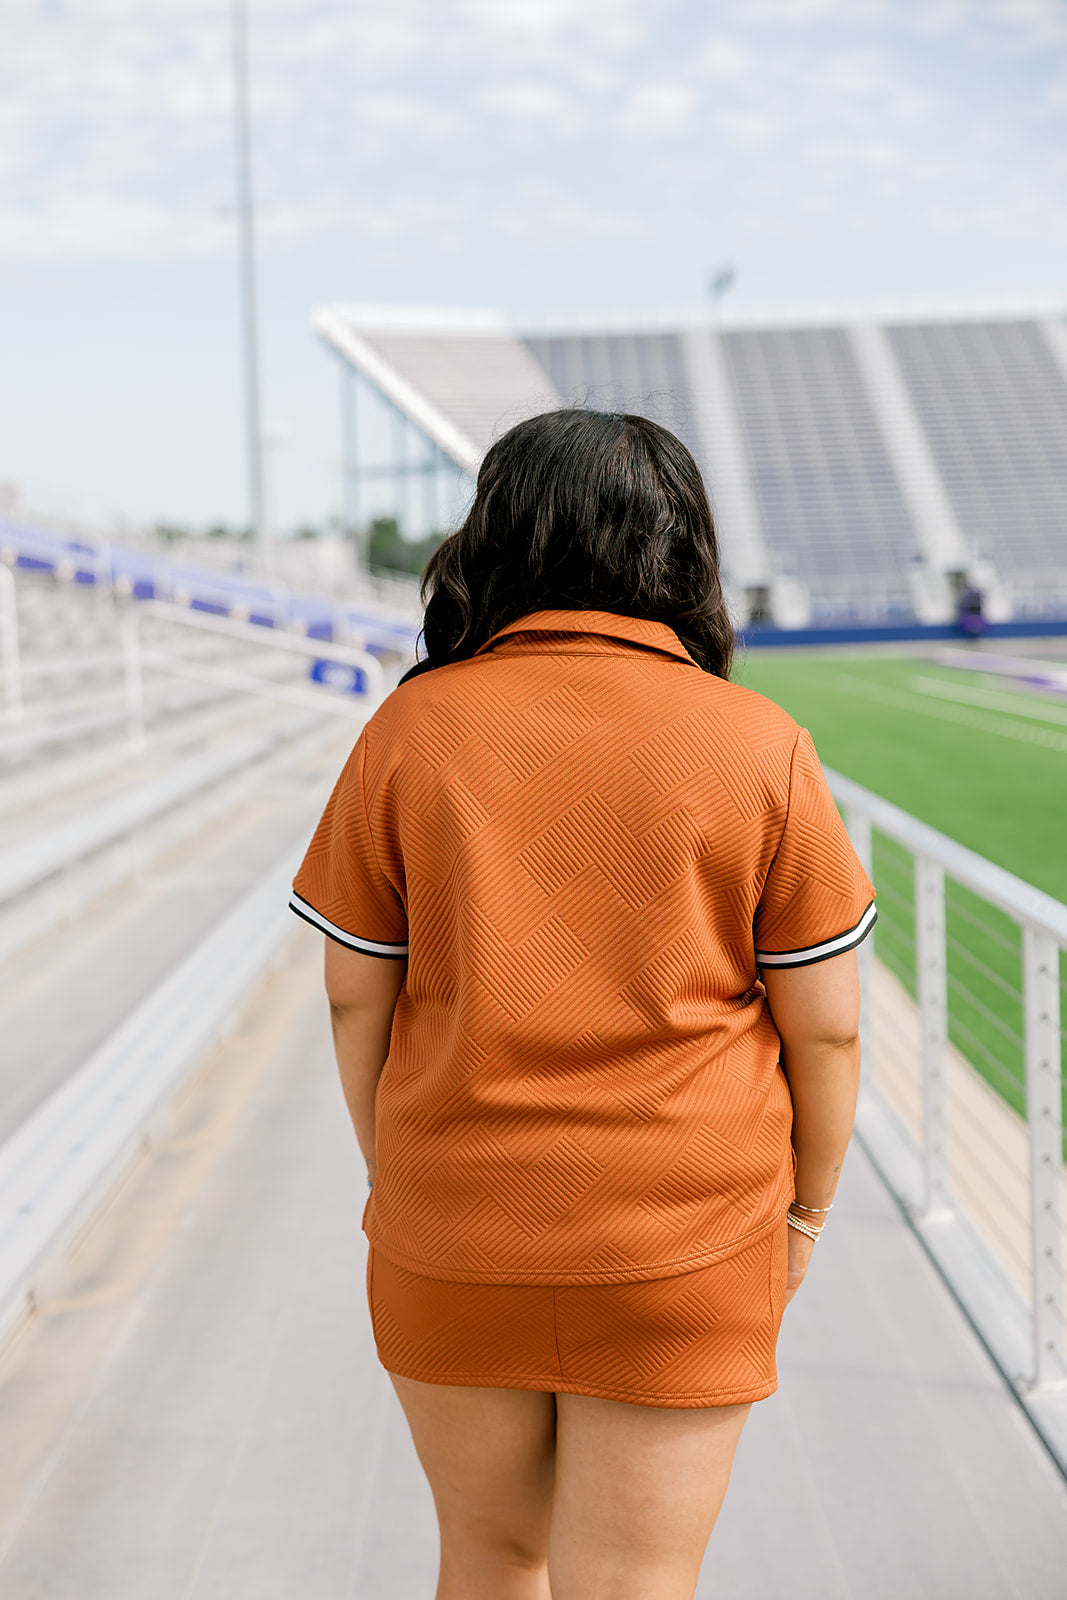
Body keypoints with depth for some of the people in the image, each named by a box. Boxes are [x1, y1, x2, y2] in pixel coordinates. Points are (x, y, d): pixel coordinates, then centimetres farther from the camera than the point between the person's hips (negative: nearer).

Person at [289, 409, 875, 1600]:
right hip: (684, 1240, -1)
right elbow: (825, 1023, -4)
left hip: (453, 1236, 2)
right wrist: (804, 1204, 11)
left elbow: (356, 999, -1)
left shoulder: (410, 730, -5)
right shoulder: (759, 748, -7)